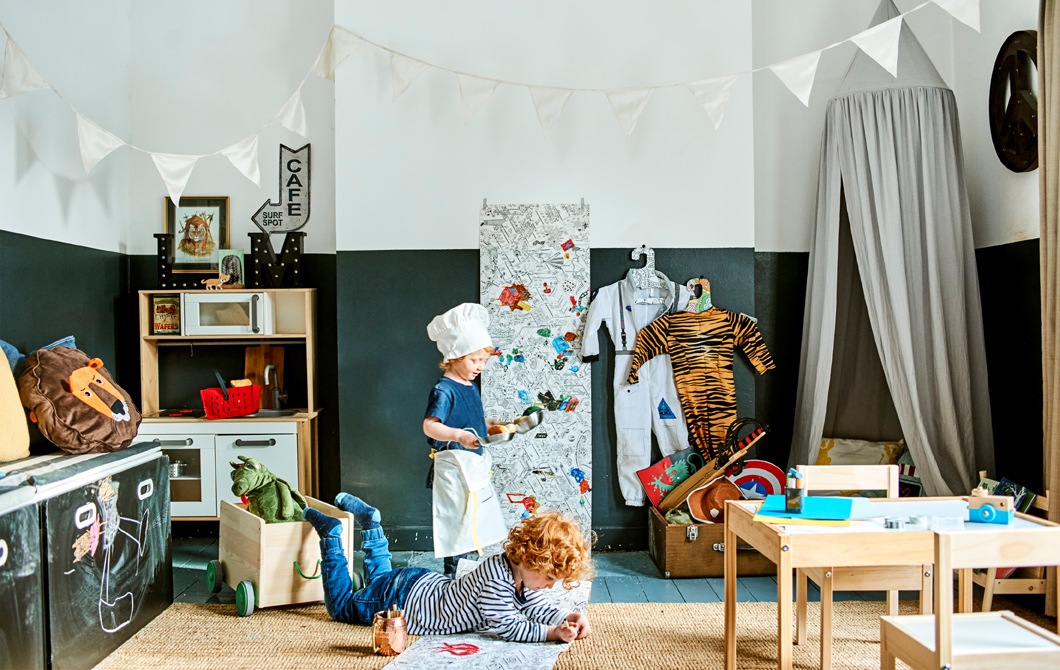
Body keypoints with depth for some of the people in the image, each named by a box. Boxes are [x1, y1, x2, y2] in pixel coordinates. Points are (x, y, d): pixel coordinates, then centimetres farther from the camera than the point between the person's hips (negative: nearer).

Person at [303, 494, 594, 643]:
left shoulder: (525, 573, -12)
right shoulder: (496, 575, -38)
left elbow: (540, 609, -6)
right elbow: (506, 627, -35)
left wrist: (566, 618, -25)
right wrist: (554, 633, -41)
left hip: (427, 584, 7)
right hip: (403, 599, -7)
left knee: (380, 577, 38)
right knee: (341, 605, 19)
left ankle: (369, 519, 41)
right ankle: (330, 533, 24)